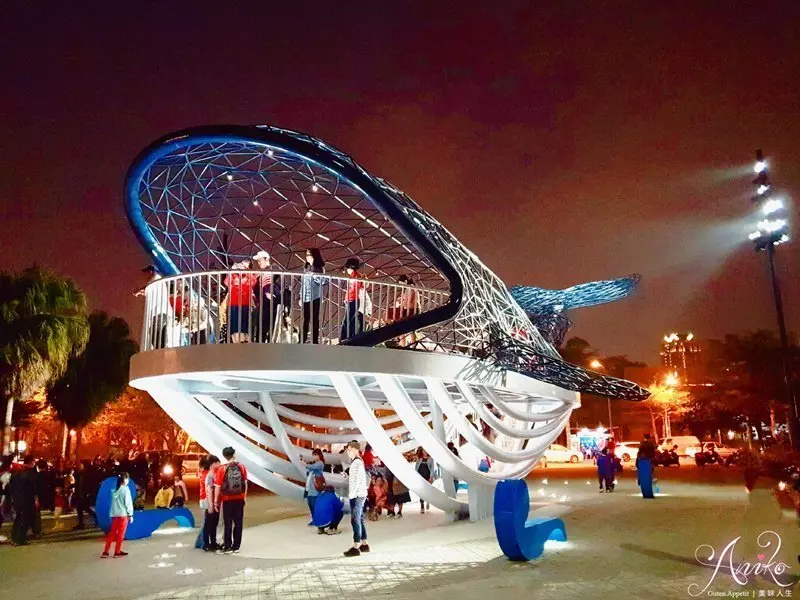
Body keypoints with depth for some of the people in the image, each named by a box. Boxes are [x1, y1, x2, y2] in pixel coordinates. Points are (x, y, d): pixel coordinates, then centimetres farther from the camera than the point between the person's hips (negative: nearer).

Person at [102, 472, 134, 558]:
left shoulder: (115, 490, 8)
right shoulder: (125, 489, -10)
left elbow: (114, 502, 8)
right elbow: (128, 503, -9)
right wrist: (130, 514, -3)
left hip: (114, 514, 5)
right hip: (123, 514, -5)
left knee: (111, 533, 10)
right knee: (120, 534, 4)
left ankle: (105, 552, 10)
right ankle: (117, 552, 8)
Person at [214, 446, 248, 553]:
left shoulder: (222, 469, -10)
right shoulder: (241, 467, -2)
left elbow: (218, 487, -9)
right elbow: (245, 483, 2)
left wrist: (216, 501, -1)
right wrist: (244, 497, 12)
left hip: (227, 500, -2)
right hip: (239, 499, 2)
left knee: (228, 524, 7)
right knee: (238, 523, 9)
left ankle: (228, 546, 11)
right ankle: (236, 546, 14)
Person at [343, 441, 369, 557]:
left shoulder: (357, 462, -15)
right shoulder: (358, 461, 16)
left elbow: (356, 481, -20)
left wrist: (351, 495, -18)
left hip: (357, 495, -10)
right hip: (359, 495, 10)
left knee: (355, 520, -8)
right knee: (360, 519, 13)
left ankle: (356, 547, -7)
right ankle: (364, 544, 18)